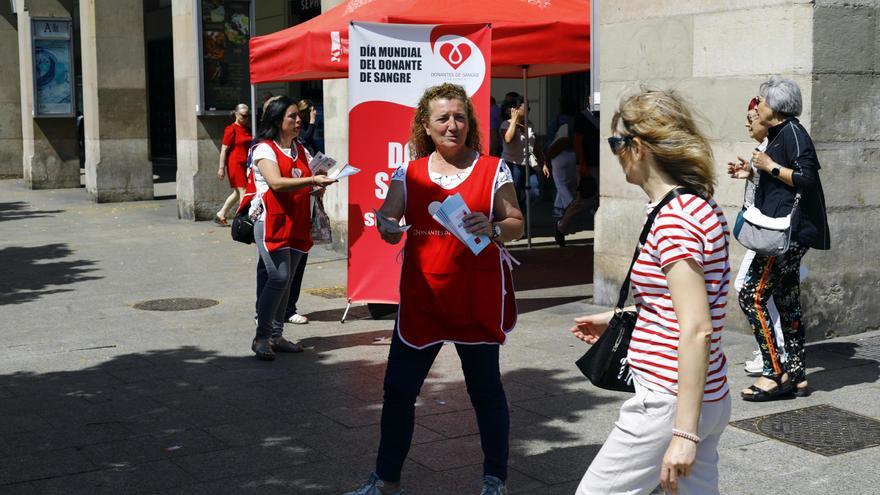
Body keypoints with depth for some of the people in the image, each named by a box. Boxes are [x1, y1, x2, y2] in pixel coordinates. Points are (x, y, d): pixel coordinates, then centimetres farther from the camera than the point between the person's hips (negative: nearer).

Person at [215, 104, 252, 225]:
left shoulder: (247, 129, 13)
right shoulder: (231, 129, -9)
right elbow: (224, 149, -11)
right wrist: (221, 168, -14)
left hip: (245, 165, 8)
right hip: (235, 164, -8)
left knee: (237, 192, 14)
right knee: (243, 192, -9)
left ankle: (220, 215, 25)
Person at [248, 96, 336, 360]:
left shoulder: (301, 150, 17)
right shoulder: (264, 149, -5)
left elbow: (311, 187, 20)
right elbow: (276, 182, -20)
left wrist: (321, 184, -2)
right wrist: (311, 180, -27)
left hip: (297, 224, 7)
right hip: (271, 222, -7)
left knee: (286, 281, 8)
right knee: (279, 277, -16)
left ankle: (276, 335, 15)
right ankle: (261, 337, -8)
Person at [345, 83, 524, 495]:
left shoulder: (492, 170, 0)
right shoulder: (409, 173, 6)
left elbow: (516, 225, 0)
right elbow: (388, 216, -2)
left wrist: (493, 228, -21)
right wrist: (387, 228, -24)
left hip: (478, 299, -2)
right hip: (421, 298, 3)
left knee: (485, 389, 7)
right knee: (398, 388, 5)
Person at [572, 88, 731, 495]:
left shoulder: (674, 220, -19)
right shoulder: (701, 206, 10)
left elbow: (696, 330, -24)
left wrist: (685, 432, -24)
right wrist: (617, 318, 26)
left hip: (669, 401, -9)